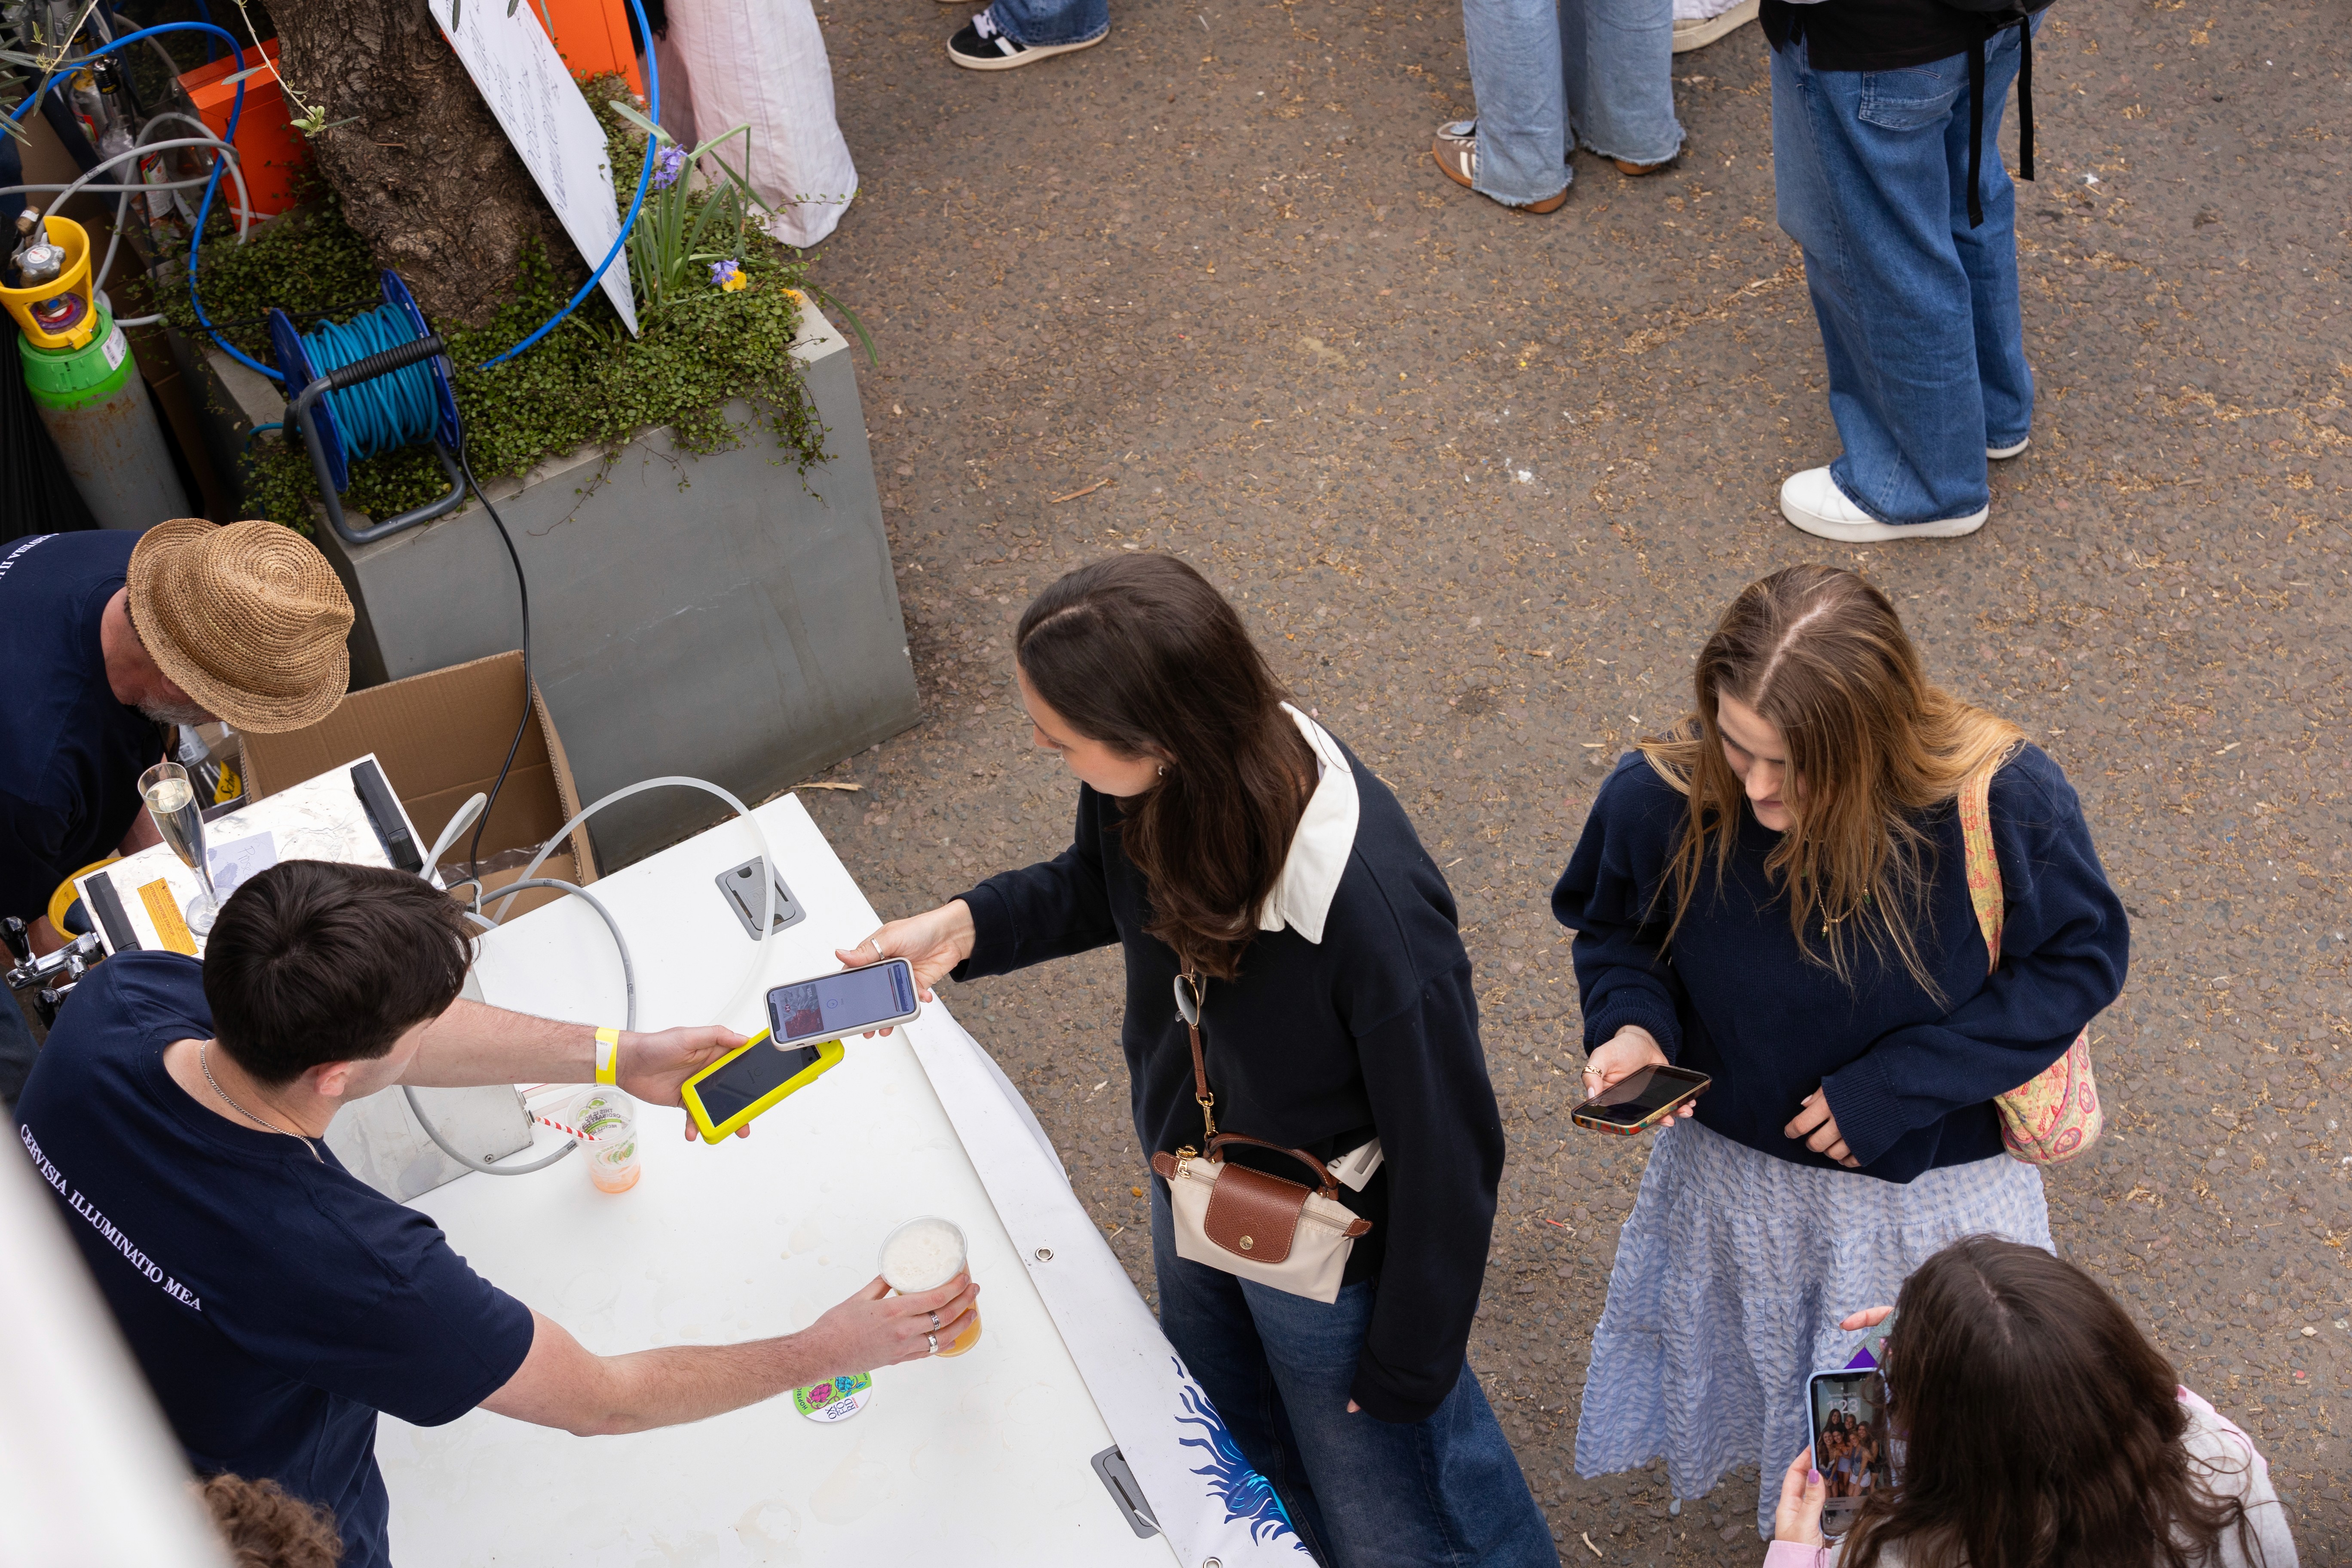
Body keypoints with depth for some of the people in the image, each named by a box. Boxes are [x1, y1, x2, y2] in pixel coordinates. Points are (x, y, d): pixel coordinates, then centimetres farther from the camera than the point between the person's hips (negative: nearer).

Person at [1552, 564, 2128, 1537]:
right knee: (1759, 1391, 31)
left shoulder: (2005, 803, -31)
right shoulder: (1658, 801, -26)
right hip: (1734, 1174, 2)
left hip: (1934, 1192, -1)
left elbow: (2081, 956, -16)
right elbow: (1615, 929, -3)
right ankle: (1790, 1520, 65)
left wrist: (1895, 1087, -24)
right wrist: (1632, 1023, -25)